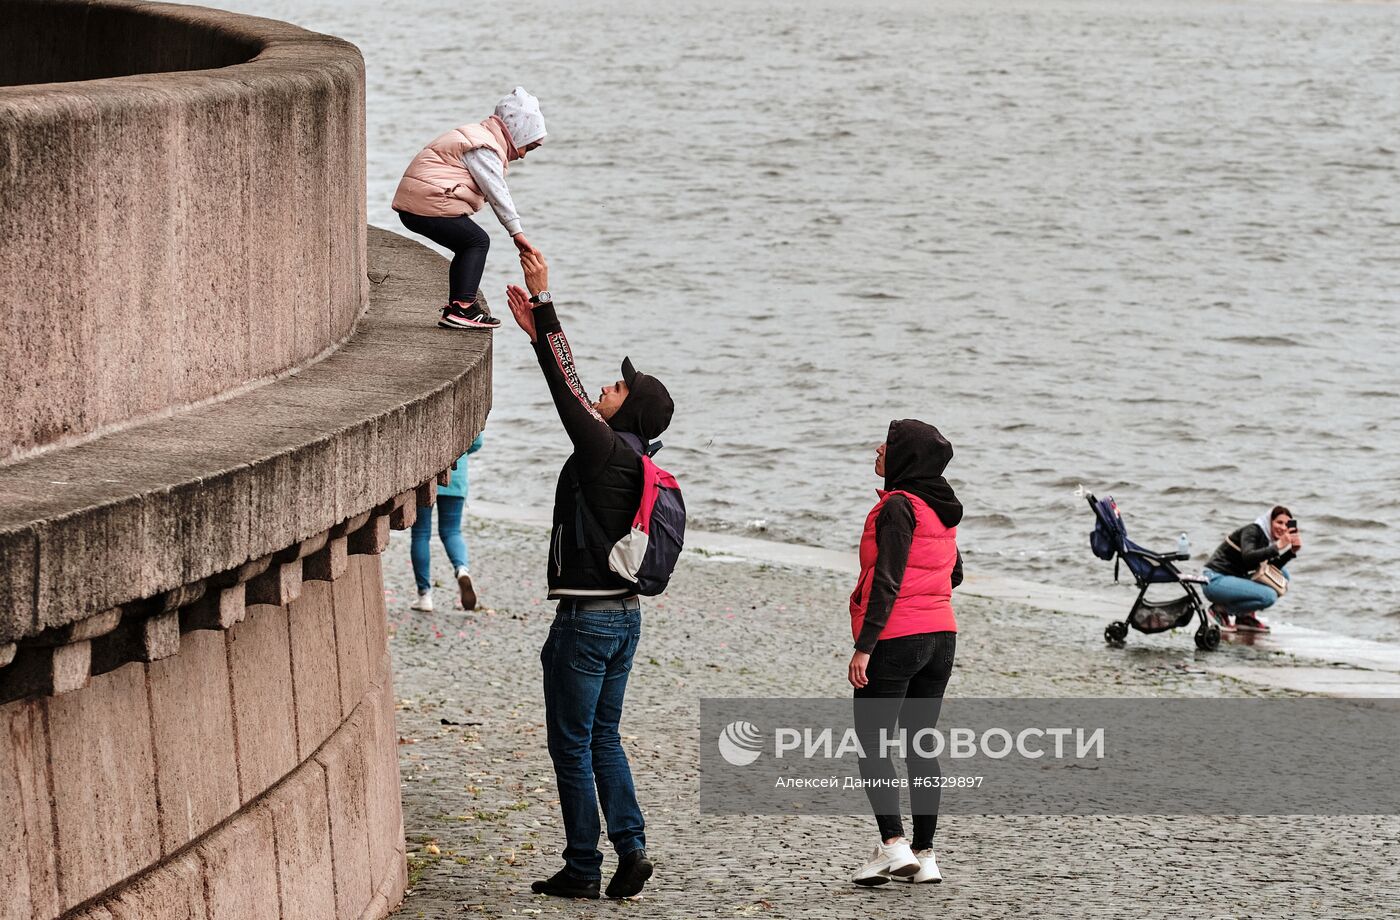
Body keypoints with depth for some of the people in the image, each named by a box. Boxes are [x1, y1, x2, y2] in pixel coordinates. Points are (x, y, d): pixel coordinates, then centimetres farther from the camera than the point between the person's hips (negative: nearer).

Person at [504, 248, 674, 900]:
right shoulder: (632, 460, 9)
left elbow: (567, 384, -15)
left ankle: (582, 869, 3)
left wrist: (544, 296, -13)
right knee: (603, 737, 15)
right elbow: (572, 387, 18)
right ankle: (630, 848, 4)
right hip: (623, 614, 9)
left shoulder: (606, 450, -15)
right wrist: (536, 328, 20)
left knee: (572, 745, -1)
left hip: (585, 619, -9)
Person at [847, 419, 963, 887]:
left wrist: (864, 646, -19)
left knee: (871, 743, -1)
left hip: (895, 639, -8)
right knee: (921, 743, 11)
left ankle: (893, 845, -12)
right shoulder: (942, 509, 10)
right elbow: (954, 574, 20)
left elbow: (887, 581, -19)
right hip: (941, 636, 8)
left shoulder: (898, 507, -14)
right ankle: (924, 855, 9)